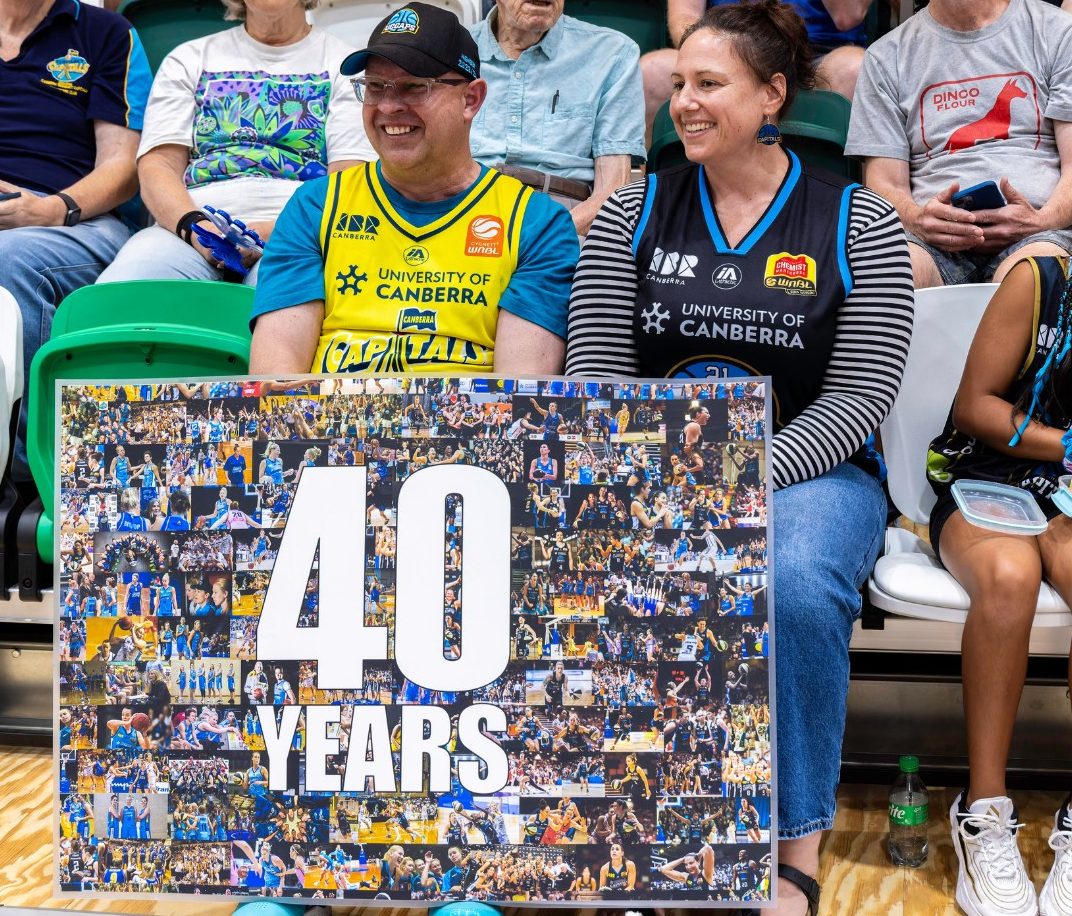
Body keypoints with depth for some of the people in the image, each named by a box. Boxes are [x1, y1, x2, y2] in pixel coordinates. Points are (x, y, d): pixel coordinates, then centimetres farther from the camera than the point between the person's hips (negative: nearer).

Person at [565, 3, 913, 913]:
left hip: (804, 472, -2)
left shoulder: (858, 224, 2)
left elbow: (857, 397, -5)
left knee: (796, 582, -36)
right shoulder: (634, 213, 10)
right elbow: (596, 371, 5)